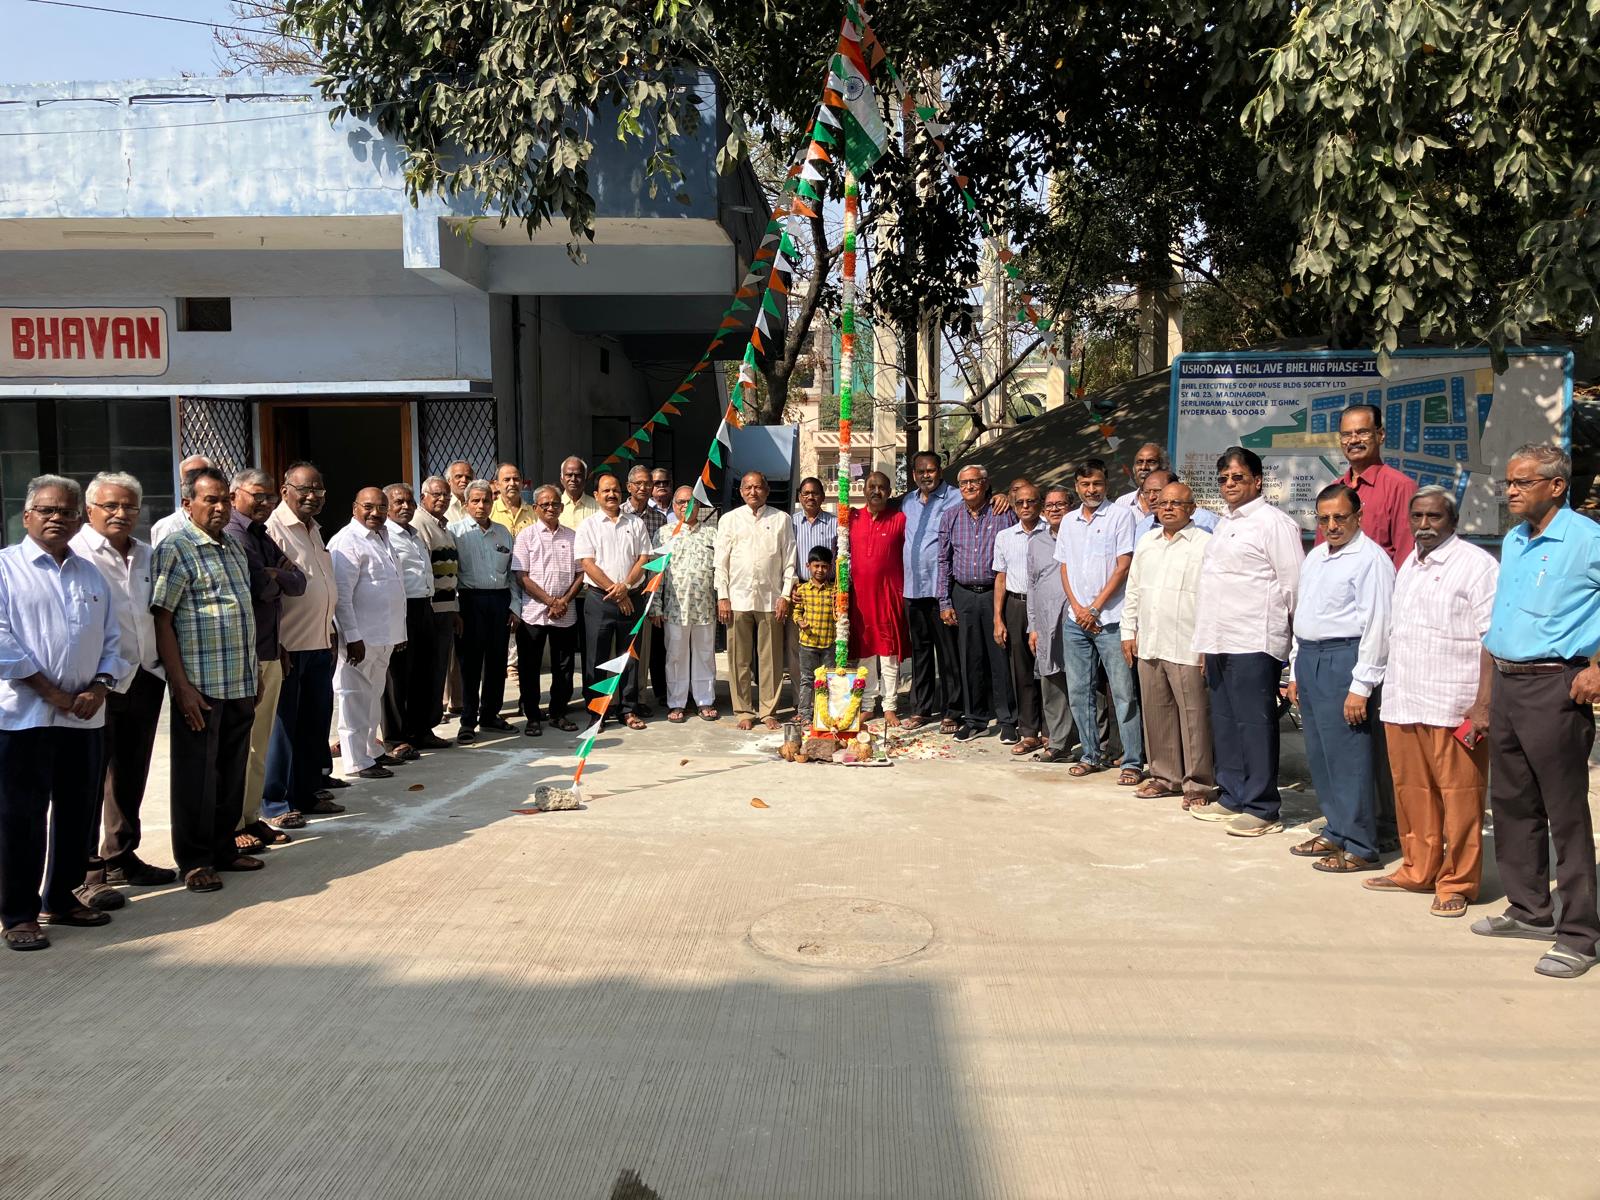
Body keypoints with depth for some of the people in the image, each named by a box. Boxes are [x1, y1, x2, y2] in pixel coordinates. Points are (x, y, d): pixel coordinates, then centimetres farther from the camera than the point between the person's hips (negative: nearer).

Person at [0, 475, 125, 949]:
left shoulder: (91, 575, 13)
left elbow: (113, 640, 13)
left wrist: (99, 686, -4)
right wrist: (51, 692, -13)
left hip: (84, 715, 5)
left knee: (78, 812, 11)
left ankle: (61, 898, 26)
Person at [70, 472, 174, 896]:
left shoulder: (148, 556, 12)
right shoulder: (77, 554, -9)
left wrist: (162, 668, 11)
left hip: (145, 681, 7)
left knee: (130, 779, 17)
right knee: (89, 780, 0)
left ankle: (121, 857, 30)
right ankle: (87, 871, 9)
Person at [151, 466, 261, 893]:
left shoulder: (234, 549, 15)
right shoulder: (175, 549, -8)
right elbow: (161, 621, -12)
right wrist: (181, 686, -17)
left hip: (240, 685, 7)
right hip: (200, 687, -7)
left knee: (233, 772, 13)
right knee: (197, 775, 2)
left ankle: (223, 848, 26)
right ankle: (194, 861, 13)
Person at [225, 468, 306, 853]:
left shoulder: (265, 539, 17)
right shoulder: (231, 536, -12)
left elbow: (298, 584, 8)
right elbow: (261, 587, -20)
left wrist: (277, 575, -9)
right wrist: (281, 576, -1)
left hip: (271, 653, 9)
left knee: (259, 743, 14)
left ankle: (251, 817, 23)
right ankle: (232, 824, 9)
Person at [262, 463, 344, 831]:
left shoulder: (313, 528, 15)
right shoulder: (274, 529, -13)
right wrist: (274, 648, -20)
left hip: (319, 645, 9)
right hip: (288, 647, -8)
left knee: (315, 724, 15)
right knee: (283, 727, 1)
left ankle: (308, 793, 27)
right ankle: (276, 804, 11)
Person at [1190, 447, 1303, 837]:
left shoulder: (1272, 522, -7)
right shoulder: (1224, 525, 20)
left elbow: (1292, 584, -10)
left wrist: (1284, 630, -7)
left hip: (1253, 643, -9)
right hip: (1220, 642, 9)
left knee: (1254, 725, -5)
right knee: (1225, 724, 14)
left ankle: (1261, 809, 2)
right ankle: (1232, 798, 24)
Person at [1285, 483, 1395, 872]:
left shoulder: (1370, 559, -11)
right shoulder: (1314, 557, 17)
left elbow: (1376, 625, -16)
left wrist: (1361, 686, -19)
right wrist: (1296, 671, 19)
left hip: (1343, 659, -9)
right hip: (1308, 657, 9)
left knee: (1348, 756, -5)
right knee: (1319, 754, 14)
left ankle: (1360, 848, 4)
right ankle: (1336, 832, 25)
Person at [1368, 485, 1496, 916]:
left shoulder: (1476, 565, -5)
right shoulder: (1409, 565, 18)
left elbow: (1493, 640, -11)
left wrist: (1483, 704, -17)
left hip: (1453, 708, -7)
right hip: (1402, 703, 7)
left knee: (1459, 797, 0)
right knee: (1411, 793, 13)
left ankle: (1457, 884, 11)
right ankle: (1417, 870, 26)